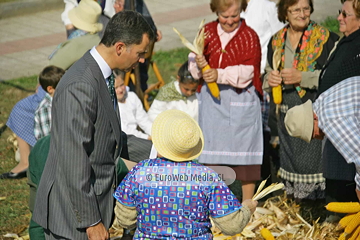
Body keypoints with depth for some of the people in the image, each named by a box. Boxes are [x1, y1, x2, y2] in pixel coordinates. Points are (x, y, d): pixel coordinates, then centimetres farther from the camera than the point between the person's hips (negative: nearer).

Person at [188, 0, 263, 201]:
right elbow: (194, 61, 5)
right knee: (212, 149, 9)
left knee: (244, 149, 1)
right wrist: (199, 65, -18)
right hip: (211, 99, 4)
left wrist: (220, 75, -27)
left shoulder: (249, 36, -5)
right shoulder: (207, 32, 6)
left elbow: (247, 73, -15)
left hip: (241, 100, -3)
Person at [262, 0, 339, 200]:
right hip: (288, 115, 5)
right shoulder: (277, 41, 13)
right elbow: (269, 74, 23)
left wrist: (302, 77, -17)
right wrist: (270, 79, -1)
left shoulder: (327, 39, -5)